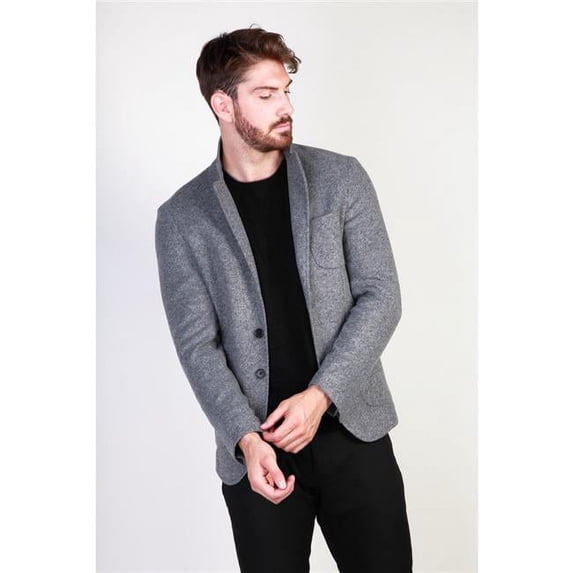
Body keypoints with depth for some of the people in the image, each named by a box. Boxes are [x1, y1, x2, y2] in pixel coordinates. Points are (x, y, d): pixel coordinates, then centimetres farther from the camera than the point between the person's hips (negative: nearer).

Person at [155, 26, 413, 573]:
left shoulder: (342, 177, 2)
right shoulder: (181, 218, 0)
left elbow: (381, 295, -2)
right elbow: (197, 343, -3)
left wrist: (319, 395, -12)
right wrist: (245, 437, -16)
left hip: (353, 430, 1)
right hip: (255, 450, 0)